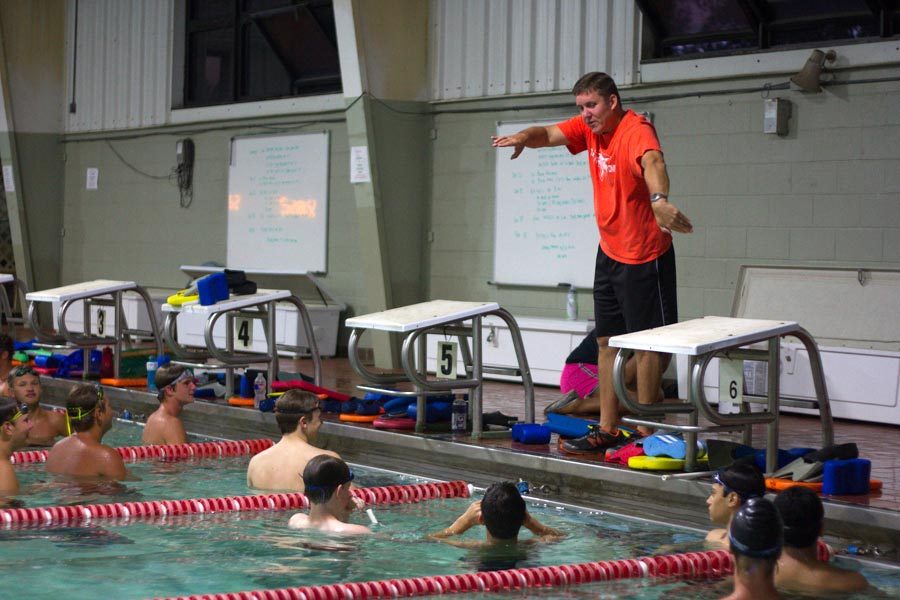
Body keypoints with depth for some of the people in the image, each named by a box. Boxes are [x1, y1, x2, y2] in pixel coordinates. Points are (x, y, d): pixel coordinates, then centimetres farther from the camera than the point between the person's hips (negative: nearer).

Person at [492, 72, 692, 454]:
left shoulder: (636, 129, -21)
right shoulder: (589, 128, 4)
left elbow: (651, 160, -41)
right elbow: (549, 134, -5)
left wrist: (659, 199, -62)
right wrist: (523, 137, -29)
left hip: (644, 256, -9)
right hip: (609, 252, 9)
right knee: (607, 340, 13)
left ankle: (645, 433, 6)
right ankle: (608, 429, 21)